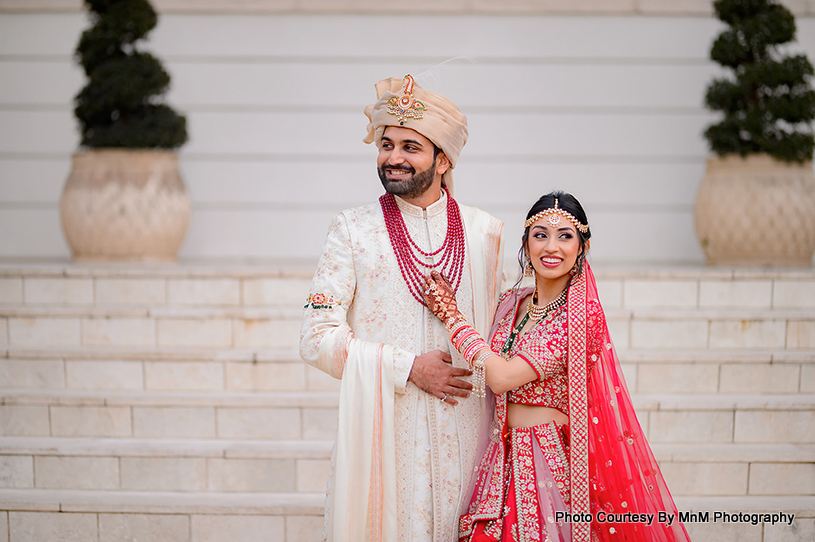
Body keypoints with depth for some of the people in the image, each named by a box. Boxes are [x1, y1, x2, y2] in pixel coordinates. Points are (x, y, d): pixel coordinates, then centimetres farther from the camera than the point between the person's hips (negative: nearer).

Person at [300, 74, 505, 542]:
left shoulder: (484, 232, 9)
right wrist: (409, 368, -10)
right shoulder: (353, 231, 1)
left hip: (463, 431, 2)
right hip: (383, 429, -2)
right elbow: (318, 338, -4)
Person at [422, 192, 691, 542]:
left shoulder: (583, 315, -15)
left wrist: (451, 314, -12)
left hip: (554, 462, -6)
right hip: (504, 460, 6)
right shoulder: (513, 303, 7)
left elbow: (502, 378, -20)